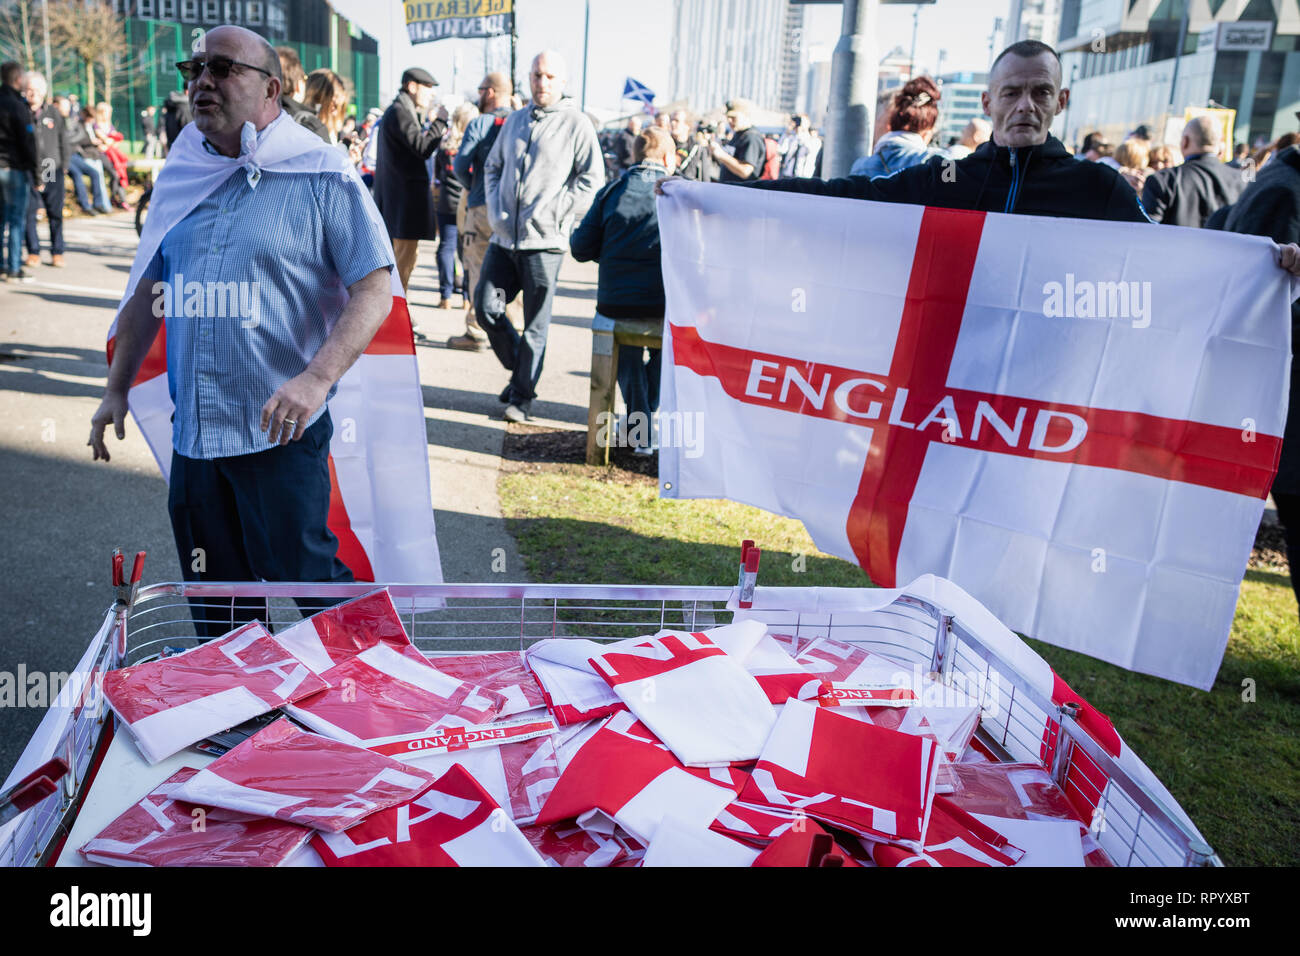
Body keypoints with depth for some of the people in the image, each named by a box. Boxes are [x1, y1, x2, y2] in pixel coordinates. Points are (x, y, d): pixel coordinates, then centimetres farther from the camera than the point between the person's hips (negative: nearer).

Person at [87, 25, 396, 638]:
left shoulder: (323, 179, -6)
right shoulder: (180, 178, 12)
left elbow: (375, 288, -12)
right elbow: (148, 288, 20)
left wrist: (317, 378, -25)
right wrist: (118, 386, 16)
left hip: (282, 431, -6)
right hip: (192, 431, 6)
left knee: (308, 581, 0)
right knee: (213, 597, 15)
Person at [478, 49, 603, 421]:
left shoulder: (577, 124, -1)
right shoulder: (514, 121, 16)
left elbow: (592, 180, -6)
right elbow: (492, 167, 24)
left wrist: (556, 214, -12)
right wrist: (495, 207, 8)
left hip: (544, 241, -5)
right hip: (504, 238, 5)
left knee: (535, 324, 1)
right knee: (486, 307, 1)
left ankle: (521, 396, 13)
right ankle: (519, 370, 23)